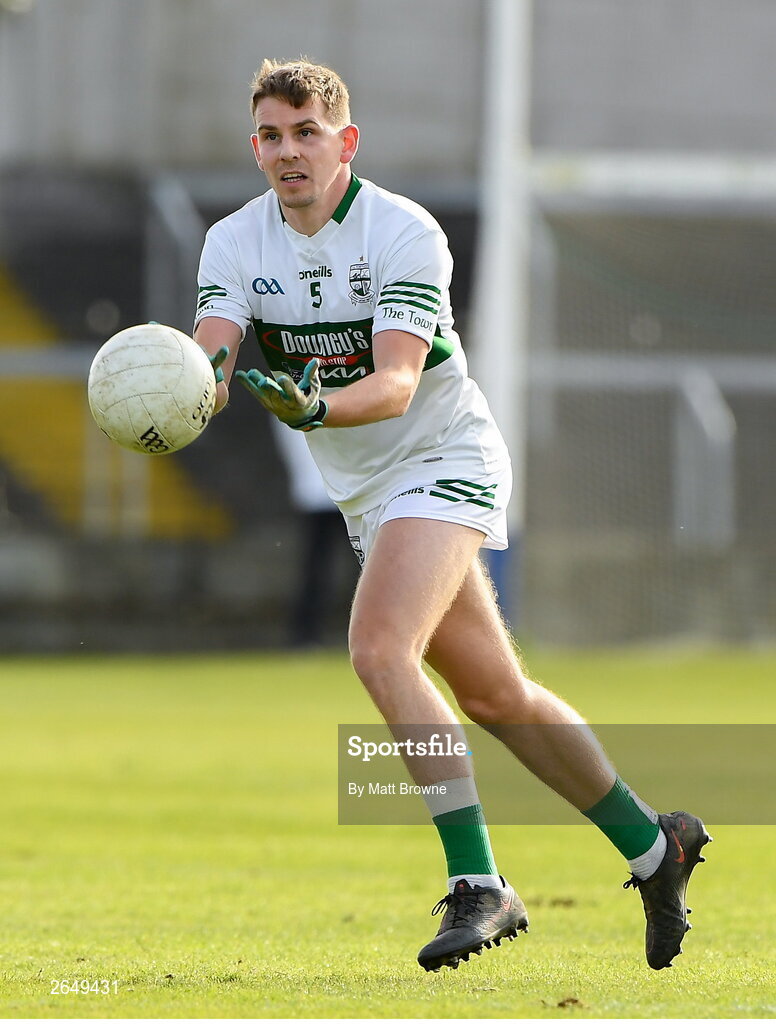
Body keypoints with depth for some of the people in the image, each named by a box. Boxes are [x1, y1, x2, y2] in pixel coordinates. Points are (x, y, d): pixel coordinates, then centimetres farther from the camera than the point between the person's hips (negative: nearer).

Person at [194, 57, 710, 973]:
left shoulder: (404, 233, -18)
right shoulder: (234, 243, -2)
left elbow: (397, 380, -28)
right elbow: (210, 355, -18)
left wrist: (317, 407, -48)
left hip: (445, 461, -7)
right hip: (363, 491, 7)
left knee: (379, 650, -27)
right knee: (494, 697, 12)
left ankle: (477, 885, -25)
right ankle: (651, 846, 28)